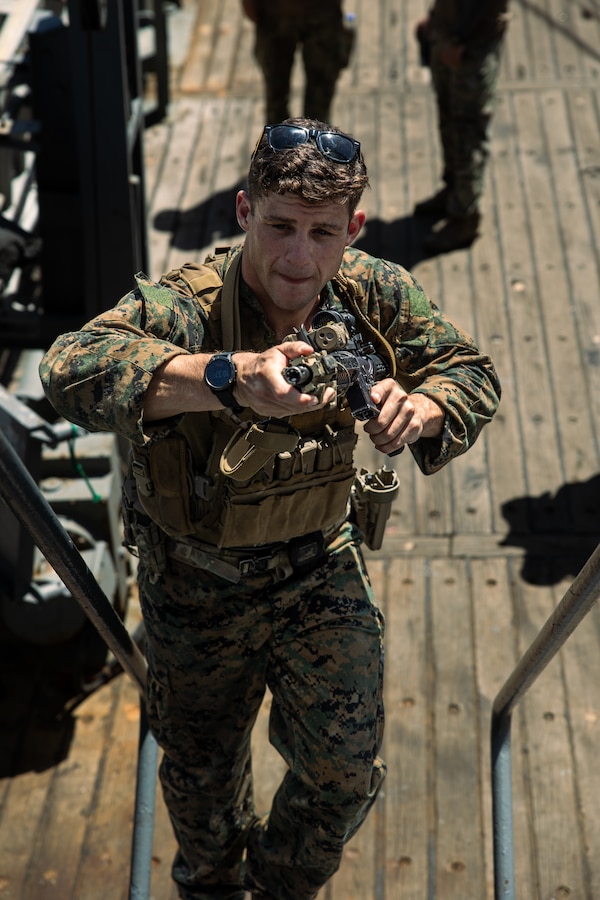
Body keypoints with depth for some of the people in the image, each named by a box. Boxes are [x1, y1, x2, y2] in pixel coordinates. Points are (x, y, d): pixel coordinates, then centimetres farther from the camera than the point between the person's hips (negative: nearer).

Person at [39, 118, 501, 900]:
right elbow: (71, 369, -49)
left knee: (347, 774, 9)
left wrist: (420, 410, -28)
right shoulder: (182, 304, -30)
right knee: (203, 772, 21)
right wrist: (230, 376, -65)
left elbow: (472, 373, -3)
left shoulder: (374, 294, -15)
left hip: (321, 569, 3)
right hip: (197, 581, -2)